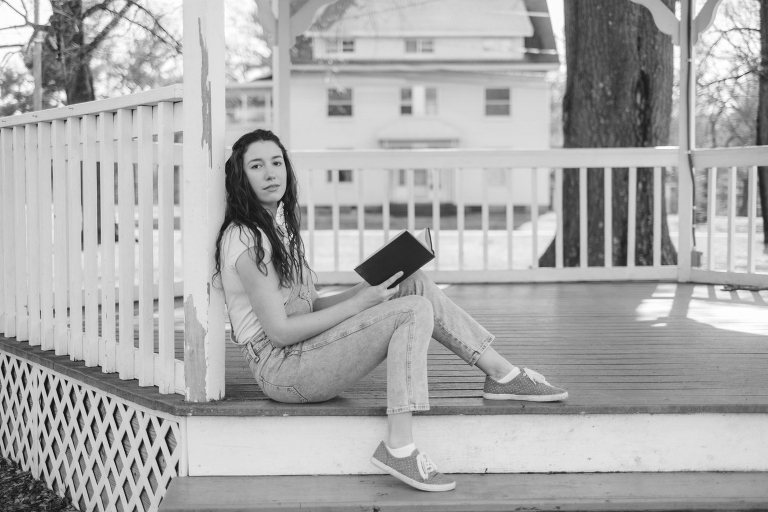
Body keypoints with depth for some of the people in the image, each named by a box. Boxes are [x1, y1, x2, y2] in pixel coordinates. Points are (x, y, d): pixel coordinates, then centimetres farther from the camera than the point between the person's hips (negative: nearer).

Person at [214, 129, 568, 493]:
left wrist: (366, 290, 1)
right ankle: (399, 449, -27)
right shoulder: (247, 239, -15)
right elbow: (279, 331, -20)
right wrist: (360, 303, -16)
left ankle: (501, 374, 5)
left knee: (414, 283, 2)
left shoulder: (277, 225, 17)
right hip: (281, 369, -9)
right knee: (415, 311, -19)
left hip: (305, 351, 9)